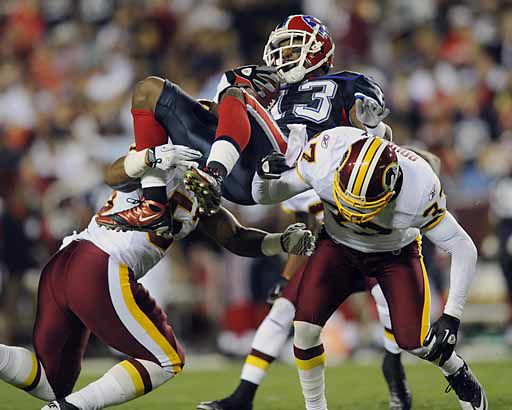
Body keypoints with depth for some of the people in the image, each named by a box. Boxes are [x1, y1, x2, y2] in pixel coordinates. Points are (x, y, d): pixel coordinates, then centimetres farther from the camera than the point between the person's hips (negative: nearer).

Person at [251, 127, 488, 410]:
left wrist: (451, 317, -29)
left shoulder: (420, 190, -37)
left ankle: (457, 373, 22)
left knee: (412, 340, -12)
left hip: (395, 253, -1)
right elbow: (265, 196, -16)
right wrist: (264, 175, -40)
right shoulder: (323, 155, -33)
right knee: (305, 328, -16)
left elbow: (463, 248, -24)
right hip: (338, 245, 1)